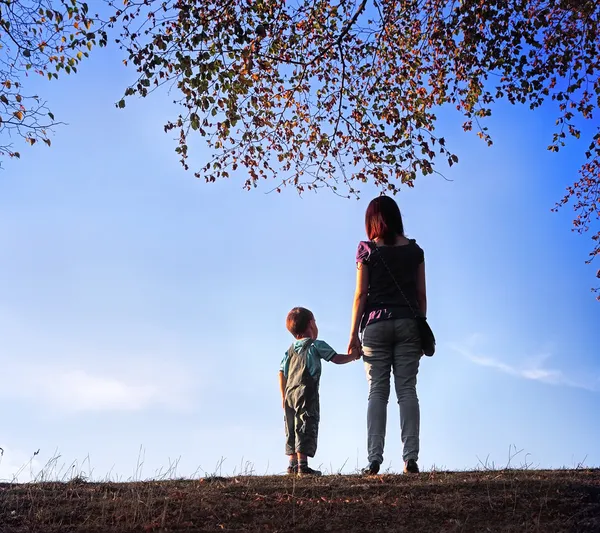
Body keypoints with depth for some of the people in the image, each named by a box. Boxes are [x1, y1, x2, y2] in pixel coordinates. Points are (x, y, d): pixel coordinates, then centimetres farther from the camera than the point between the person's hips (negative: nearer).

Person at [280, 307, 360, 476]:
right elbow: (337, 359, 5)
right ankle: (302, 464, -16)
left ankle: (293, 463, 10)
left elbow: (282, 374, 15)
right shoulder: (316, 345, 1)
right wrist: (353, 355, 22)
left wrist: (283, 397, 19)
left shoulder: (290, 350, 18)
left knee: (292, 428, 11)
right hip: (307, 392, -7)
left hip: (290, 393, 7)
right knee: (306, 426, -9)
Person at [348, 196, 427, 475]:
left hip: (376, 325, -2)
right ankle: (410, 458, -7)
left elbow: (361, 294, -2)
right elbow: (421, 294, 7)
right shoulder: (414, 249, 8)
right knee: (407, 391, 1)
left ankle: (374, 460, -7)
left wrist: (354, 333, 1)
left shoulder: (367, 250, 1)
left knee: (377, 392, 0)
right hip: (408, 323, 2)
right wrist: (421, 327, 14)